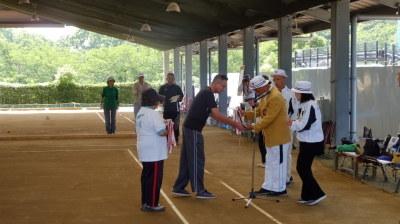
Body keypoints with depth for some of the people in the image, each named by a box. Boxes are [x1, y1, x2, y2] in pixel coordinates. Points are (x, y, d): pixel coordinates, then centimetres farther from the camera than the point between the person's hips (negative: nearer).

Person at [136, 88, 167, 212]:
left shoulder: (140, 113, 11)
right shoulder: (153, 114, -18)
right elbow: (162, 132, -22)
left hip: (144, 152, 9)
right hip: (155, 152, -9)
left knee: (146, 176, 15)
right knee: (155, 178, 0)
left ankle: (145, 202, 22)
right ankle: (152, 204, 5)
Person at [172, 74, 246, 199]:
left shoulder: (206, 93, 16)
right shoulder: (208, 94, -15)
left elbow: (214, 115, 18)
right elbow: (217, 115, -21)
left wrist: (232, 123, 12)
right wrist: (234, 123, -17)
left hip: (190, 128, 10)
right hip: (193, 130, -10)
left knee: (187, 160, 12)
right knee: (197, 160, -3)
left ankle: (178, 188, 17)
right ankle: (199, 191, 4)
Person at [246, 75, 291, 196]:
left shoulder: (275, 97, -23)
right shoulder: (265, 95, 8)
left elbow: (269, 118, -25)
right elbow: (258, 110, 12)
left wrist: (256, 127, -20)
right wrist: (245, 114, -2)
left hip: (279, 136, -10)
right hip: (270, 136, 10)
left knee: (278, 163, 2)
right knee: (270, 163, 15)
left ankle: (279, 189, 13)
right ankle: (268, 187, 24)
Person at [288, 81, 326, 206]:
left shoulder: (310, 105, -21)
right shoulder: (306, 105, 10)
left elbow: (304, 125, -22)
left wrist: (291, 124, -8)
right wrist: (293, 123, 1)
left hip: (311, 143, -10)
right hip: (308, 142, 10)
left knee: (303, 169, -4)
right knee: (303, 168, 14)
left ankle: (317, 194, 1)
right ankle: (307, 196, 21)